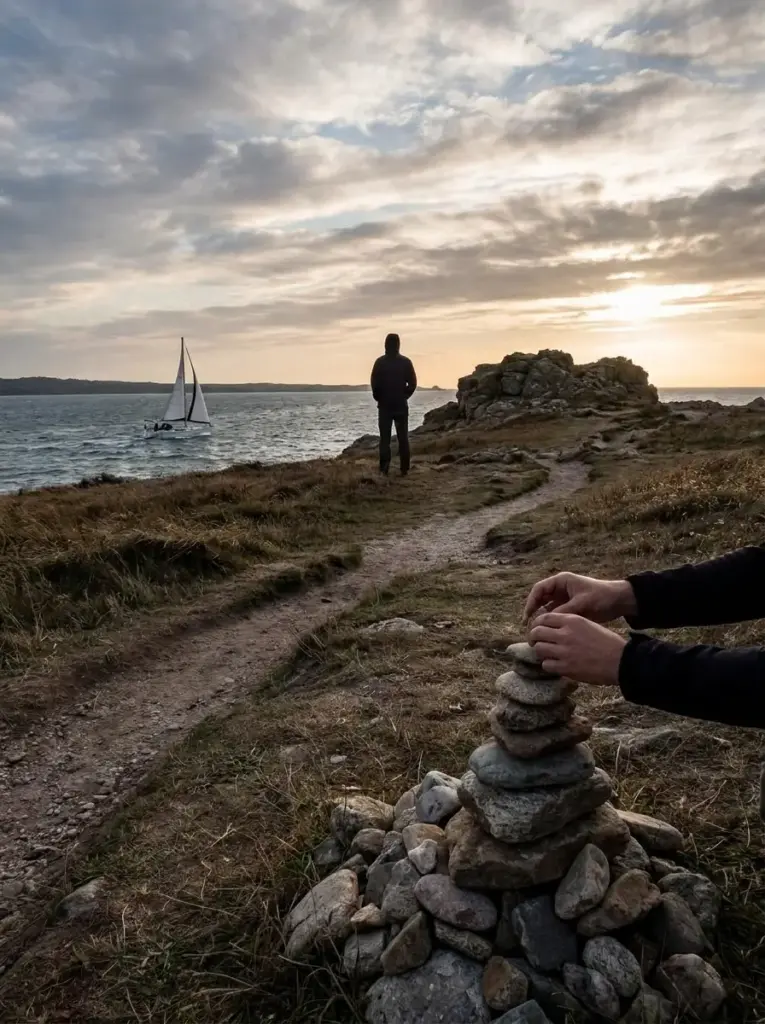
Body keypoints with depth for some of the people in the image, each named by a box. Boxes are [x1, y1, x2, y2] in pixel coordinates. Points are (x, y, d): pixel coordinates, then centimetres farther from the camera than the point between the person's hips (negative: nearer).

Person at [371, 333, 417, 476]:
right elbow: (412, 383, -3)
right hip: (401, 405, 1)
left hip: (384, 405, -1)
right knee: (403, 438, 6)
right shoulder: (406, 362, -1)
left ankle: (384, 468, -3)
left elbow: (375, 384, -8)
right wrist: (404, 396, 9)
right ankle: (404, 469, 4)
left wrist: (378, 398, 7)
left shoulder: (380, 362, -5)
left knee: (385, 438, 3)